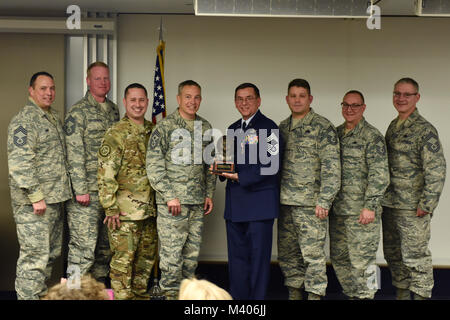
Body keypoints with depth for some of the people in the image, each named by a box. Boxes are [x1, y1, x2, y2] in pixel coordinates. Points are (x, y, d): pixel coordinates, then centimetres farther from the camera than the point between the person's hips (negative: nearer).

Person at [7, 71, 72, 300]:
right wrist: (36, 196, -21)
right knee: (35, 256, -8)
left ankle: (42, 295, 25)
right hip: (33, 203, -9)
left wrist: (62, 192, 19)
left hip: (55, 199, 9)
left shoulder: (54, 118, 17)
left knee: (51, 254, 15)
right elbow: (19, 163, -19)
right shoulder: (24, 120, -11)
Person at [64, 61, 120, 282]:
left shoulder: (113, 110, 15)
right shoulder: (78, 112, -6)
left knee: (106, 245, 12)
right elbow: (74, 154, -11)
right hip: (87, 189, -7)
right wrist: (80, 189, -16)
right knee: (83, 245, -8)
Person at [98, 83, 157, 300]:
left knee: (146, 257, 15)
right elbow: (105, 174, -13)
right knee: (123, 259, -2)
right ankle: (122, 296, 9)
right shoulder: (116, 133, -9)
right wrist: (111, 208, -16)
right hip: (125, 210, -7)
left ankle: (140, 295, 29)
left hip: (149, 209, 7)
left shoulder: (152, 131, 11)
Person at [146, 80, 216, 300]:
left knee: (192, 253, 11)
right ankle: (172, 294, 8)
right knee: (171, 253, -4)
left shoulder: (205, 128, 12)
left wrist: (209, 194, 12)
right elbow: (153, 166, -9)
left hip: (197, 203, 6)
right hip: (172, 202, -5)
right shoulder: (164, 127, -6)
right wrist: (170, 196, -14)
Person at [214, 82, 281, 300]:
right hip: (235, 204, 7)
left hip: (259, 202, -7)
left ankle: (257, 298, 6)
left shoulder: (268, 127, -6)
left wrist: (239, 176, -16)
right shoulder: (233, 130, 18)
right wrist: (223, 170, 2)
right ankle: (238, 297, 19)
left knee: (259, 256, -2)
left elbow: (271, 166, -14)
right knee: (237, 257, 11)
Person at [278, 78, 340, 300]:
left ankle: (314, 295, 4)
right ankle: (294, 294, 24)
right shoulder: (282, 127, 14)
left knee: (313, 254, -4)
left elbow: (331, 167, -11)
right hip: (285, 202, 7)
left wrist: (324, 201, -16)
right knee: (288, 253, 12)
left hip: (310, 204, -6)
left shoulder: (322, 127, -5)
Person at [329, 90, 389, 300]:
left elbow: (380, 174, -13)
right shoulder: (336, 133, 12)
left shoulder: (372, 136, -7)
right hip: (337, 209, 7)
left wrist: (370, 206, -18)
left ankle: (365, 296, 11)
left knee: (362, 259, -3)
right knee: (338, 257, 13)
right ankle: (353, 295, 27)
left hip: (362, 210, -7)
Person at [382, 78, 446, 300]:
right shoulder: (393, 127, 13)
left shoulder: (424, 130, -11)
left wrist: (426, 204, -18)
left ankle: (421, 295, 9)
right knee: (393, 254, 16)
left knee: (415, 256, -2)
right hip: (389, 204, 8)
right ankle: (401, 293, 30)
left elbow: (436, 170, -16)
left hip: (412, 207, -8)